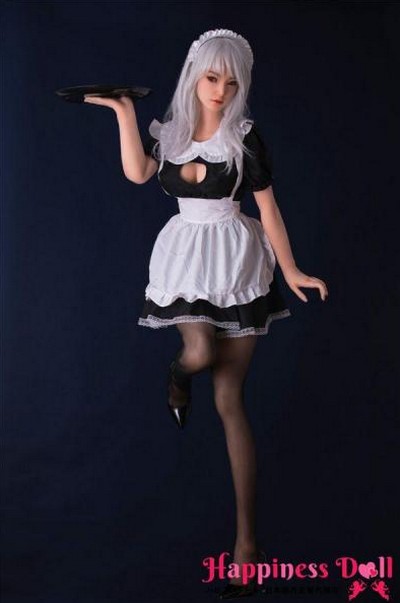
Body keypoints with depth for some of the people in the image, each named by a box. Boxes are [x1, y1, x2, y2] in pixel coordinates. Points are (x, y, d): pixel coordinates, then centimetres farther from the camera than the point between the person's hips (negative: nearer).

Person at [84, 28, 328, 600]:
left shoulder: (246, 135, -5)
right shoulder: (168, 128, 4)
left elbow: (268, 208, -5)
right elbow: (137, 173, -12)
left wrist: (291, 270, -10)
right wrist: (124, 112, -15)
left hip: (236, 257, -2)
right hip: (184, 254, 2)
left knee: (230, 401, -4)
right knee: (200, 352, -27)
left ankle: (247, 540, 2)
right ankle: (180, 369, 18)